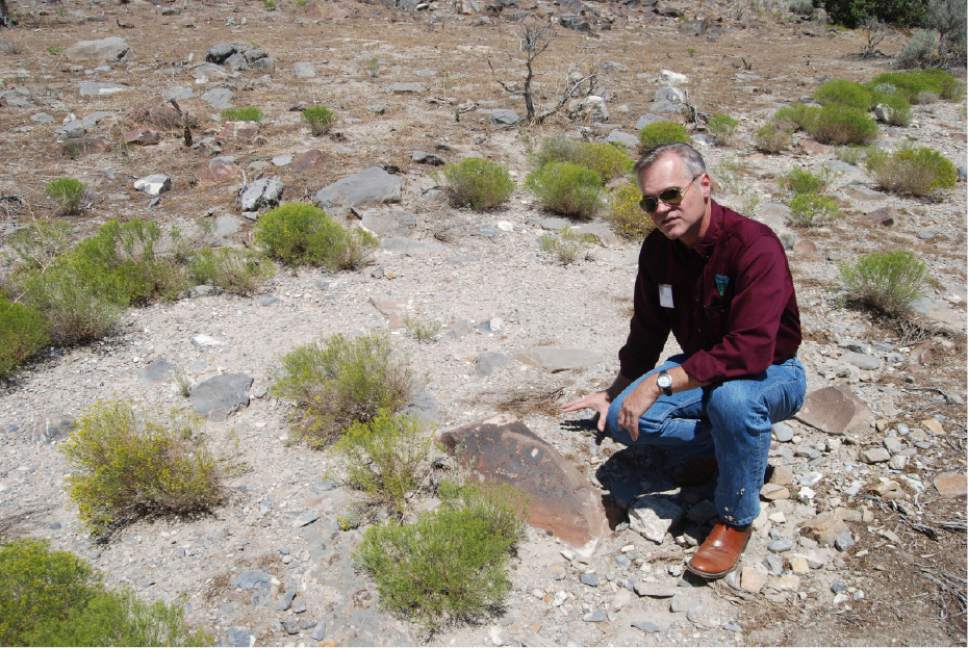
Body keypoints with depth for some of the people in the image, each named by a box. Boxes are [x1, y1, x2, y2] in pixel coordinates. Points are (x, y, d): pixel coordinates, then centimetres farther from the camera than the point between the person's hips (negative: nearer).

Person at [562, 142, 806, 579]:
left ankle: (735, 520, -16)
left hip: (772, 374, -6)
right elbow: (647, 330, 8)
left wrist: (662, 382, -37)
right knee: (622, 419, -16)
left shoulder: (755, 246, -28)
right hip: (702, 368, 6)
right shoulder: (658, 249, -7)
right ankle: (719, 443, 8)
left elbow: (751, 351, -37)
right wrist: (617, 392, 11)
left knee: (731, 396, -40)